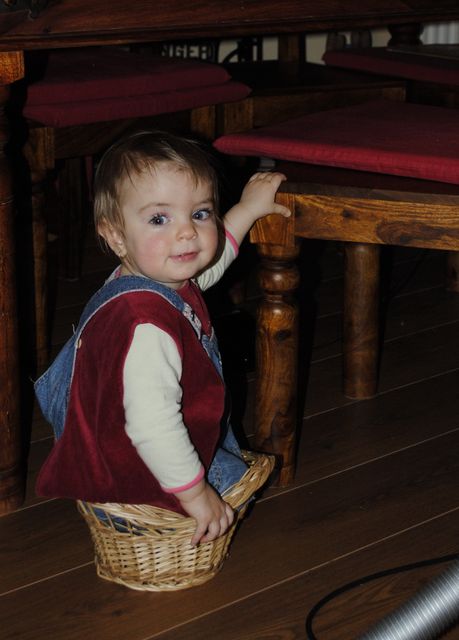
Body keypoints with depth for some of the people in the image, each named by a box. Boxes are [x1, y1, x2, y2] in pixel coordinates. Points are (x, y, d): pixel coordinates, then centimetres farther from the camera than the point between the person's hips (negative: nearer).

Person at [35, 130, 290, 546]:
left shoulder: (168, 279, -8)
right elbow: (152, 426, -42)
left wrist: (248, 209, 20)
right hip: (131, 482, -10)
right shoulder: (146, 326, -39)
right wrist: (195, 493, -33)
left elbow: (210, 261, 18)